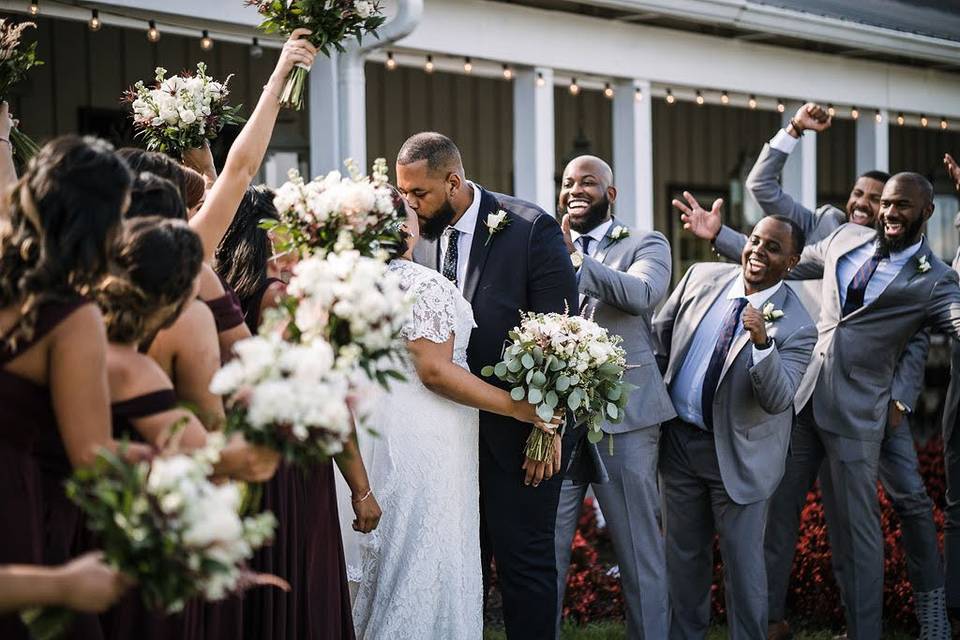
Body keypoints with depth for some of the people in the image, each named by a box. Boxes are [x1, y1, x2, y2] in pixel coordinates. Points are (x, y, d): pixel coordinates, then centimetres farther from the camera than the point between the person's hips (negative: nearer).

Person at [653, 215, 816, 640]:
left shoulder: (796, 327, -16)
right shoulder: (702, 277, -4)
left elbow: (776, 400, -25)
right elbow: (660, 334, 8)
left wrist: (762, 341, -38)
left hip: (737, 454, -4)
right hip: (678, 440, 4)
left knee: (742, 561, 3)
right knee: (683, 554, 17)